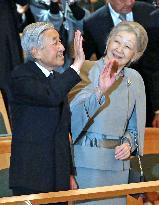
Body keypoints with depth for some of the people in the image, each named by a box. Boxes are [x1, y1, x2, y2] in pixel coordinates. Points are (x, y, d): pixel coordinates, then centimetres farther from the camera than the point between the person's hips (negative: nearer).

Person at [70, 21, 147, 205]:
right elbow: (74, 114, -17)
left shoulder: (134, 80, 9)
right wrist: (99, 92, -29)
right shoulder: (87, 71, -5)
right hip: (87, 161, -4)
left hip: (117, 163, 4)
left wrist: (128, 143, -2)